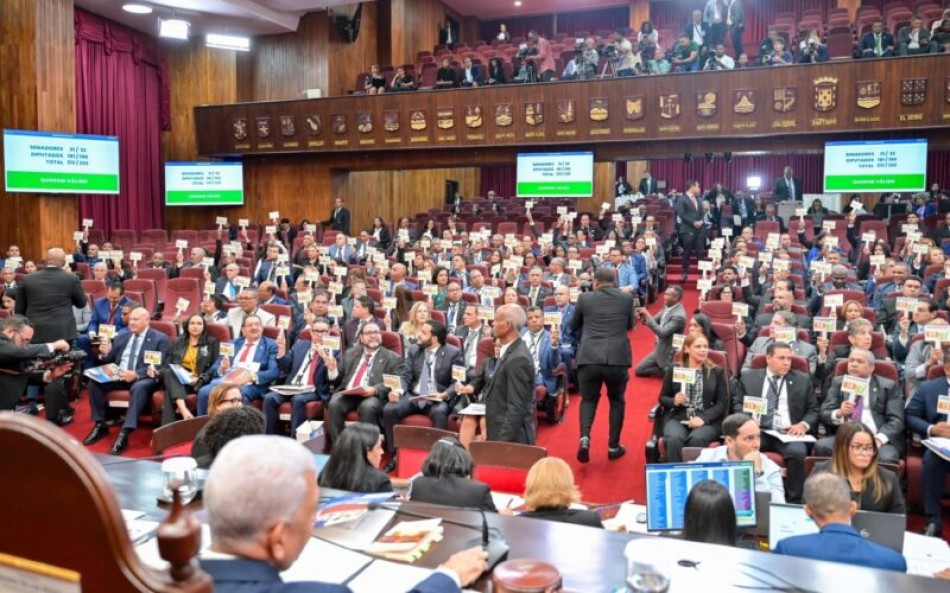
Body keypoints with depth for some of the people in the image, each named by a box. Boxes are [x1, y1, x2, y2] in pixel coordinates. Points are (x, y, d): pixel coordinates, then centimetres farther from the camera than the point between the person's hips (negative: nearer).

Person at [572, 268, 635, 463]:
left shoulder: (585, 298, 4)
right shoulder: (627, 298, 5)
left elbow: (573, 327, 17)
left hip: (589, 358, 0)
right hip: (618, 358, 0)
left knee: (588, 399, 16)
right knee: (616, 401, 19)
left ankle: (585, 438, -4)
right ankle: (613, 446, 22)